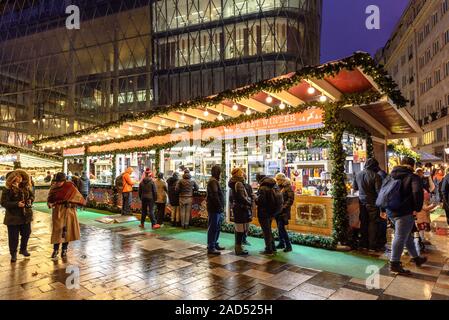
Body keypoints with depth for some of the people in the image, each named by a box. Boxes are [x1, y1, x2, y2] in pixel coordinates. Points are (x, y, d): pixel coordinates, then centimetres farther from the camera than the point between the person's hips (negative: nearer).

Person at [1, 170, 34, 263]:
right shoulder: (8, 190, -13)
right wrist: (16, 204, -27)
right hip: (13, 217, -5)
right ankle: (13, 254, 22)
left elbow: (32, 195, 15)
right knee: (13, 237, 5)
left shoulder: (26, 187, 2)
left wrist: (30, 200, -6)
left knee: (26, 234, 16)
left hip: (26, 215, 5)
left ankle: (23, 249, 37)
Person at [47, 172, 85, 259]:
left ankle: (64, 250, 18)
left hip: (68, 212, 0)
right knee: (57, 231, -3)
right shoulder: (54, 188, -1)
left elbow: (78, 196, 6)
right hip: (58, 212, 0)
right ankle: (55, 250, 13)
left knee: (67, 230, 5)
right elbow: (49, 199, 5)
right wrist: (50, 204, -14)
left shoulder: (70, 187, -5)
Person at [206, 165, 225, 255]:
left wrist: (221, 207, 15)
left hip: (217, 209, 10)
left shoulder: (215, 181, 18)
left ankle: (215, 244, 28)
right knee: (212, 228, -4)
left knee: (216, 228, 18)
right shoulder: (213, 181, -15)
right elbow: (214, 196, -22)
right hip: (215, 209, -10)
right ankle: (211, 248, 3)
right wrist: (220, 207, -18)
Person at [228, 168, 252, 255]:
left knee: (237, 228, 16)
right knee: (241, 229, -4)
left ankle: (237, 247, 25)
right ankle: (239, 248, 1)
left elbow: (231, 198, 19)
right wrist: (250, 202, -8)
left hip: (235, 208, 10)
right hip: (241, 208, -10)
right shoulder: (239, 184, -16)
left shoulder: (232, 184, 14)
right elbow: (242, 197, -21)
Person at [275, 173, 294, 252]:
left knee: (281, 228, -10)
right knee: (279, 228, 12)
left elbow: (291, 199, -14)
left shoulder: (288, 187, -9)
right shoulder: (279, 187, 12)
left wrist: (283, 207, -19)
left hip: (283, 211, -7)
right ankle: (281, 243, 25)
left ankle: (288, 245, 1)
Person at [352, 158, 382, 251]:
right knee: (372, 223, 4)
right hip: (372, 203, -5)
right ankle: (372, 245, 9)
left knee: (363, 223, 13)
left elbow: (355, 188, 12)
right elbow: (379, 191, -18)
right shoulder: (375, 176, -14)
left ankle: (363, 244, 21)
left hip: (362, 202, 5)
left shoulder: (358, 174, 3)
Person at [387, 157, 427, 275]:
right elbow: (418, 192, -25)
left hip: (391, 211, 8)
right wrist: (418, 208, -11)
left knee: (407, 235, 23)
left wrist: (387, 206, 21)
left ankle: (415, 257, 37)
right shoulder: (413, 177, -8)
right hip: (403, 212, -8)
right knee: (400, 238, -1)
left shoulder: (391, 176, 13)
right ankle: (394, 264, 4)